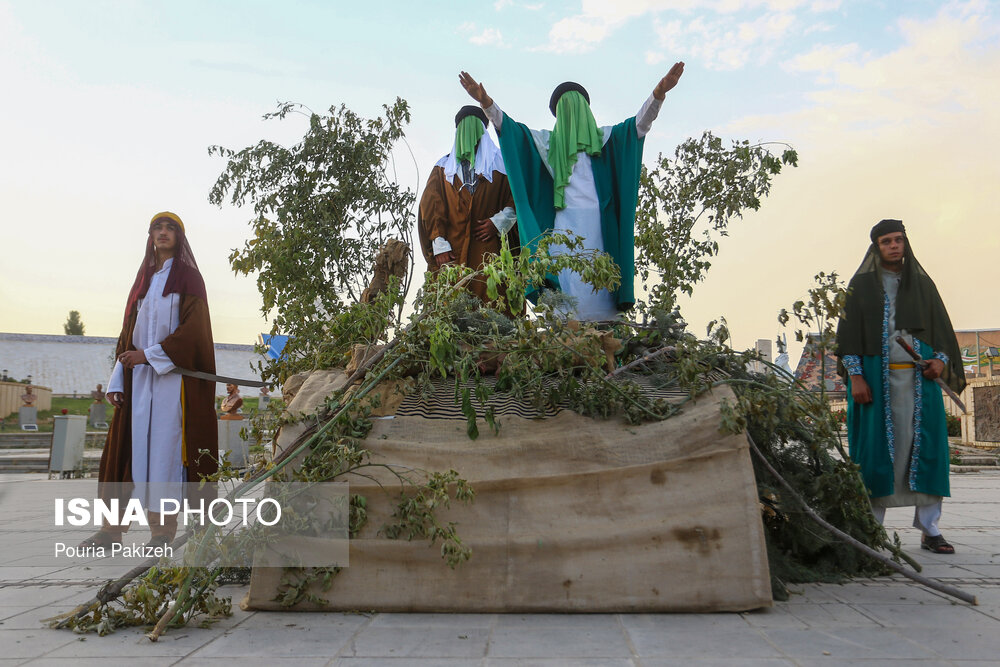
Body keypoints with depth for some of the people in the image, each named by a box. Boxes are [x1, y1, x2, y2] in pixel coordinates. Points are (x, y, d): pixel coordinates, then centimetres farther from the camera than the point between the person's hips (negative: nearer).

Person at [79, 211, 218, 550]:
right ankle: (112, 528, 6)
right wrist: (118, 378, 7)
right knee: (125, 445, 2)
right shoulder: (144, 279, 19)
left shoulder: (188, 277, 3)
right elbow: (129, 329, 16)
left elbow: (193, 328, -8)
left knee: (165, 443, -8)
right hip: (138, 376, 5)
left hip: (172, 374, -5)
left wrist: (149, 354, -14)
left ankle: (164, 529, -3)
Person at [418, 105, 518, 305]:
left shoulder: (500, 162, 16)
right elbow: (430, 207, 8)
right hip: (450, 252, 1)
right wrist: (439, 245, -5)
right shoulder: (443, 167, 18)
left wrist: (498, 222, -9)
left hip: (490, 250, -1)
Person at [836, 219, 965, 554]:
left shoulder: (922, 283, 15)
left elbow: (942, 326, 15)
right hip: (877, 378, -2)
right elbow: (848, 331, 0)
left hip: (919, 376, 3)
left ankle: (929, 529, 8)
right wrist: (855, 376, -10)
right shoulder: (861, 284, 6)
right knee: (877, 448, -2)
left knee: (925, 446, 0)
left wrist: (941, 360, -4)